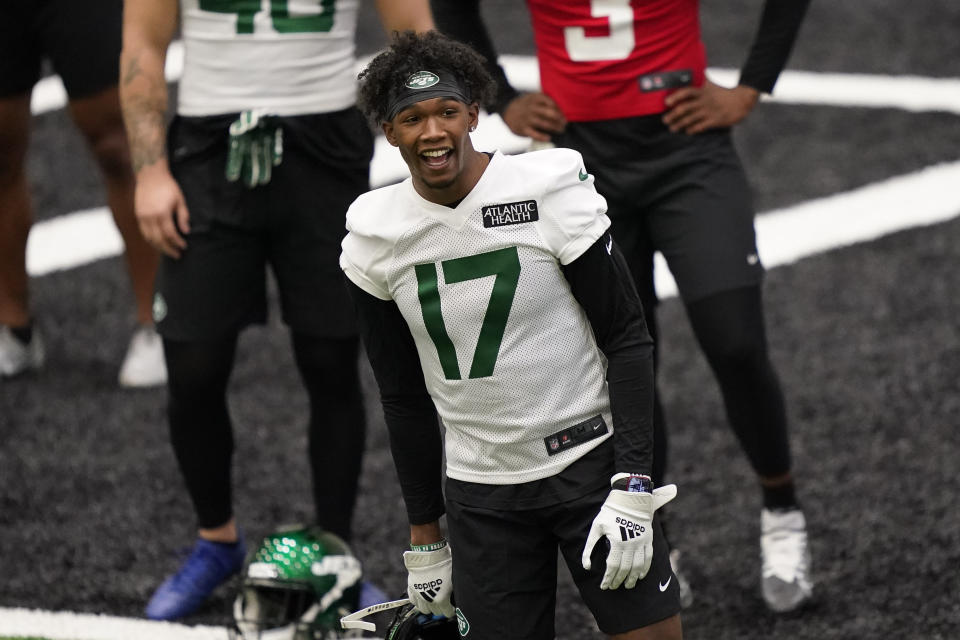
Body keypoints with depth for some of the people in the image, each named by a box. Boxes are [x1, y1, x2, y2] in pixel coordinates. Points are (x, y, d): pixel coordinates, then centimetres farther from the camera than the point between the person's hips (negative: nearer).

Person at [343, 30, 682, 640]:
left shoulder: (551, 190, -10)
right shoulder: (373, 239, 0)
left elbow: (629, 342, -8)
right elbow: (404, 398, 11)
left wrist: (631, 490, -15)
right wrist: (425, 538, 12)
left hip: (592, 459, -3)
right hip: (480, 492, 3)